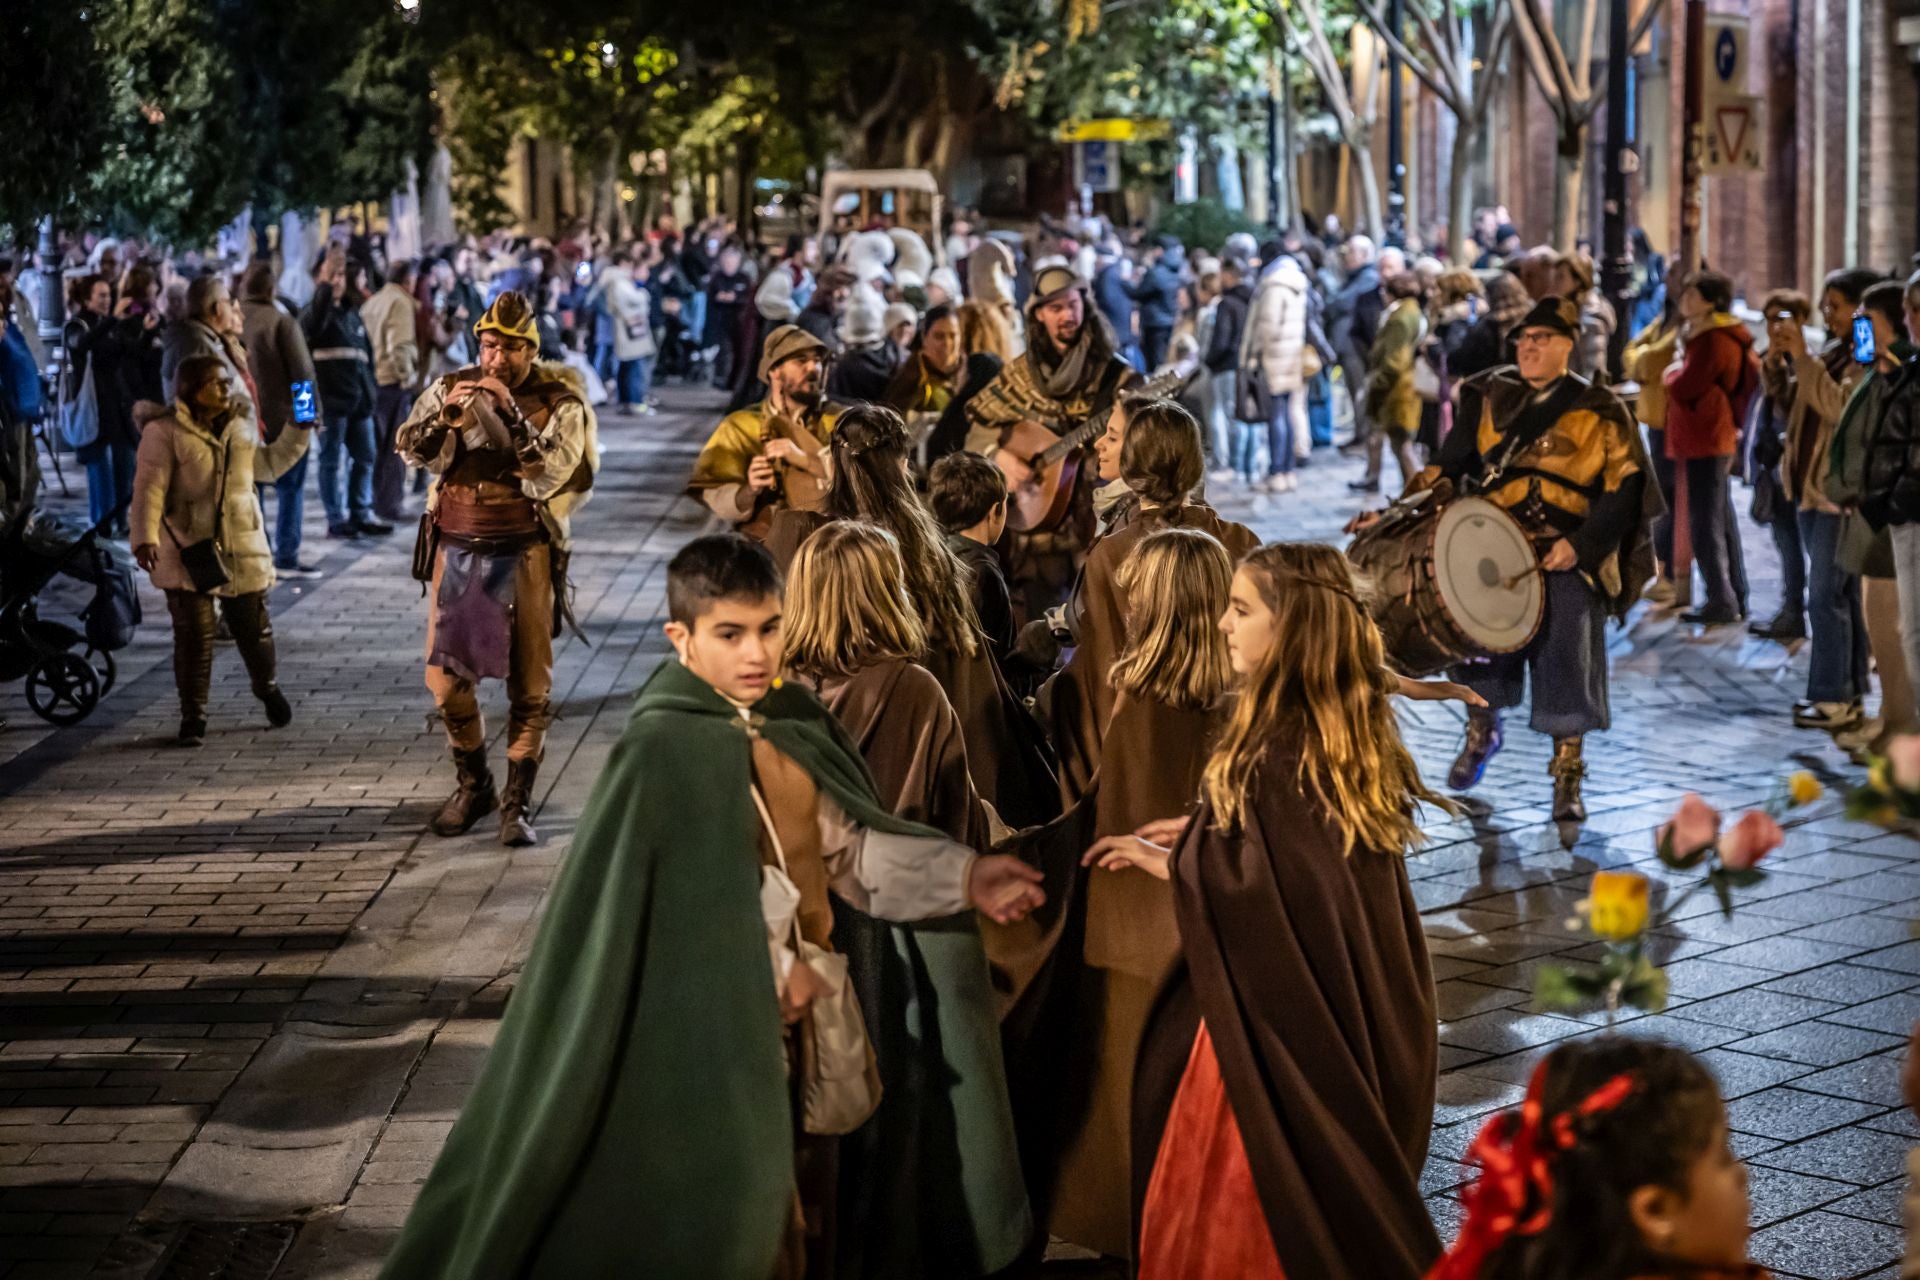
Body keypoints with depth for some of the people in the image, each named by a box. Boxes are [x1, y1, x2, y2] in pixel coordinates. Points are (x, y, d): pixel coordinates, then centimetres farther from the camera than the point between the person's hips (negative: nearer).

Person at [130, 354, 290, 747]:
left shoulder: (241, 425, 9)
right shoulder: (164, 431, -8)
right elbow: (150, 487, -14)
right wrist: (145, 537, -25)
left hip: (242, 544, 4)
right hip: (187, 548, -4)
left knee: (253, 626, 11)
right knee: (194, 633, -3)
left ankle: (268, 689, 37)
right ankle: (192, 715, 8)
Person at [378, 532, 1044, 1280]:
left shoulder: (790, 724, 4)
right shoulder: (665, 752, -19)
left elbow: (843, 843, 6)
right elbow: (683, 911, -22)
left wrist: (963, 877, -3)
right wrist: (774, 973, -16)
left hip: (795, 1020, 7)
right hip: (712, 1034, -7)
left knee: (797, 1217, 18)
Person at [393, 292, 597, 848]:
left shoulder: (560, 401, -4)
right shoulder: (453, 388, 6)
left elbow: (550, 473, -16)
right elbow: (409, 448, -4)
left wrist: (511, 412, -24)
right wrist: (444, 416, -23)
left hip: (524, 552, -3)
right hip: (457, 547, 3)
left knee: (528, 682, -2)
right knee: (445, 676, 6)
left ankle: (518, 801, 7)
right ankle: (473, 784, 25)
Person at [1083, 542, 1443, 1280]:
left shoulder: (1281, 742, -23)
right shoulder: (1351, 726, 4)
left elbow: (1247, 881, -22)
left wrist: (1160, 859, -6)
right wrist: (1203, 830, 12)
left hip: (1285, 1009, -9)